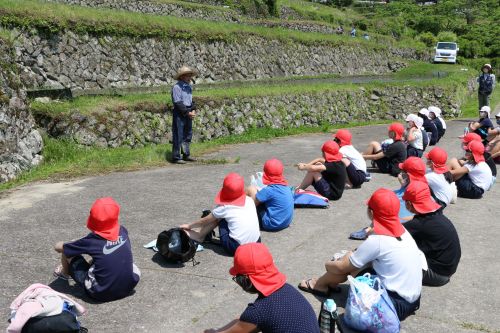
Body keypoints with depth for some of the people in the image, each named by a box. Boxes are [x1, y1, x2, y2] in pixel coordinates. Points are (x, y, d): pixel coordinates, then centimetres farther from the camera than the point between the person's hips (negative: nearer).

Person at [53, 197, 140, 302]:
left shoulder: (92, 240, -14)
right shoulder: (122, 231, -4)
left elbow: (58, 247, -2)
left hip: (101, 293, -3)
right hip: (129, 286, 4)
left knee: (67, 252, 8)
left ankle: (65, 272, 40)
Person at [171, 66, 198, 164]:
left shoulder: (189, 87, 12)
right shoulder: (177, 87, -13)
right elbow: (177, 103, -17)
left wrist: (193, 110, 1)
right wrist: (187, 112, -17)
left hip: (188, 113, 8)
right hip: (179, 113, -8)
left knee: (188, 135, 14)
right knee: (178, 136, -5)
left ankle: (186, 155, 25)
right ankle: (176, 157, 1)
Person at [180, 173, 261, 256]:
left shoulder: (224, 208, -4)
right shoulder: (249, 200, 6)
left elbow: (205, 221, 12)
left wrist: (189, 226, 31)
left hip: (236, 248, -5)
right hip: (256, 244, 5)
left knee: (218, 217, 13)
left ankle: (199, 235, 31)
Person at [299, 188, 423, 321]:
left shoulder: (376, 241, -21)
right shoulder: (400, 229, 0)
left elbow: (341, 267, -7)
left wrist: (328, 265, 12)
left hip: (398, 305, -7)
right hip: (413, 299, 8)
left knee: (349, 266, 1)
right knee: (355, 259, 11)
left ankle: (320, 284, 26)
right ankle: (329, 282, 29)